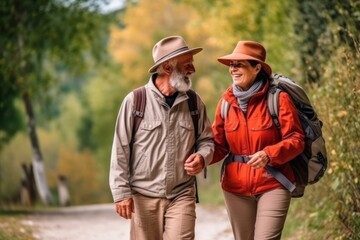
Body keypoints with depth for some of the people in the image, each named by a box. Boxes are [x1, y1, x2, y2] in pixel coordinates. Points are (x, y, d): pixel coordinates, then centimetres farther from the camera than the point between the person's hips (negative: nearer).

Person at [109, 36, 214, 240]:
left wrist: (202, 157, -8)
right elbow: (120, 150, -4)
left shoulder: (194, 102, 4)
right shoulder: (135, 101, -6)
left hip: (182, 195, 2)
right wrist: (121, 192, -7)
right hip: (144, 196, -2)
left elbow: (206, 140, 15)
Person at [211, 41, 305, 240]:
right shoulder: (227, 101, 4)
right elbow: (219, 145, 7)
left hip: (272, 185, -4)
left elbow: (296, 140, -10)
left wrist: (268, 154, -26)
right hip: (235, 186, 5)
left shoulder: (278, 98, -8)